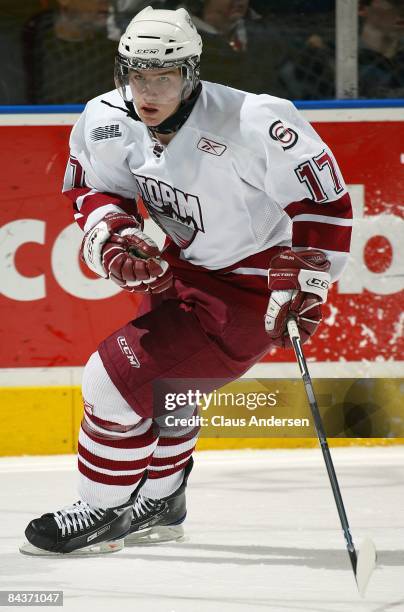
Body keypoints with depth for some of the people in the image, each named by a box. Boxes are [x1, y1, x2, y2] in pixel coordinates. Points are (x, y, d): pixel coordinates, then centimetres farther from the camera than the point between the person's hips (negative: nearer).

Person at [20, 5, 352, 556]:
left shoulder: (255, 123, -31)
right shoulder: (108, 121, -12)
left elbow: (325, 201, -23)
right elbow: (91, 189, 6)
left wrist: (302, 284, -25)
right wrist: (112, 236, -14)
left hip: (251, 287, -8)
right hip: (185, 267, 8)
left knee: (118, 378, -11)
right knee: (162, 383, 24)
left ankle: (101, 514, 8)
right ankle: (159, 503, 48)